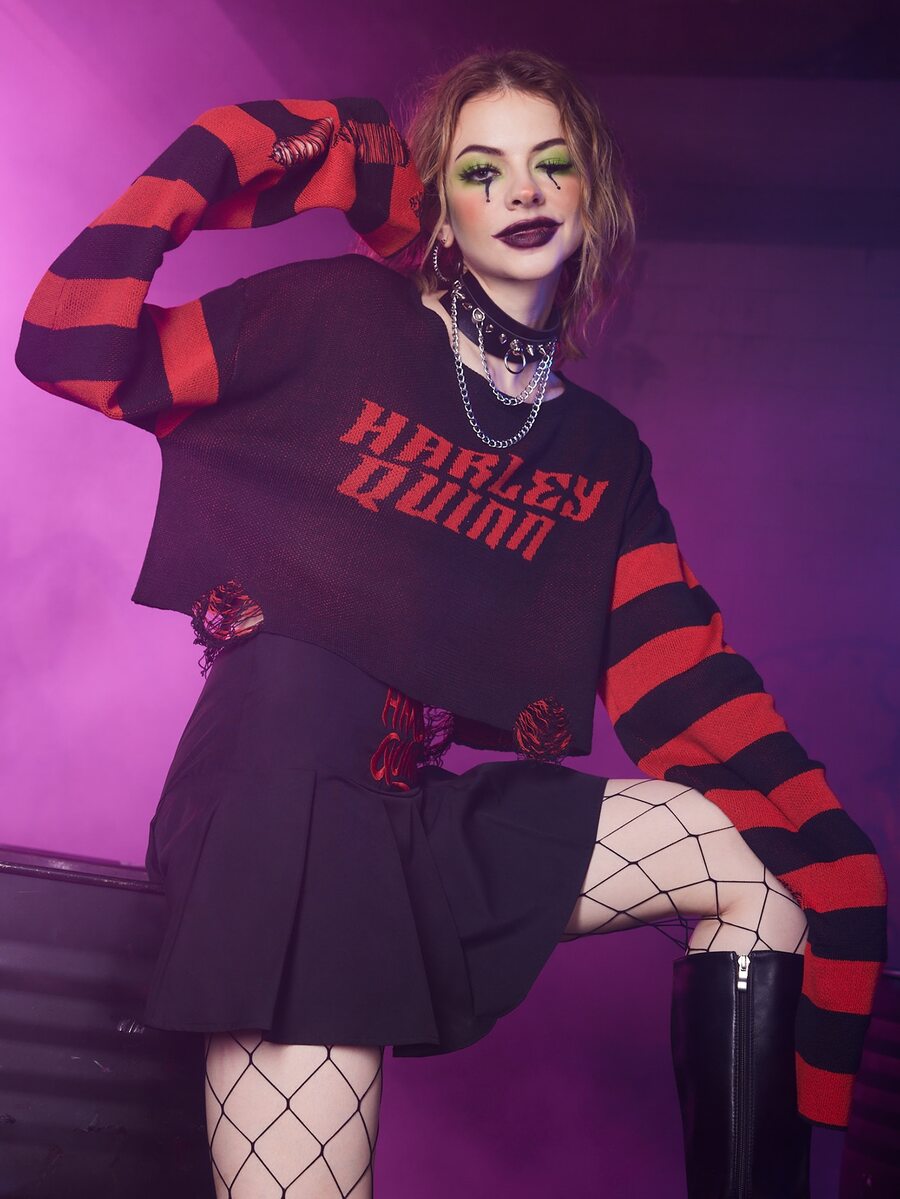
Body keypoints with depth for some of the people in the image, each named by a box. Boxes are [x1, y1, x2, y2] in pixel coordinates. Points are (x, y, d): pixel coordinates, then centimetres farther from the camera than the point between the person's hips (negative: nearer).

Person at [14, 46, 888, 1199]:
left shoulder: (603, 454, 15)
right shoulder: (344, 313, 3)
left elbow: (682, 676, 9)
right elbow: (73, 351, -2)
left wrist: (822, 851, 1)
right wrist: (210, 162, -5)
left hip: (418, 808, 5)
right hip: (279, 773, -5)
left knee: (753, 874, -1)